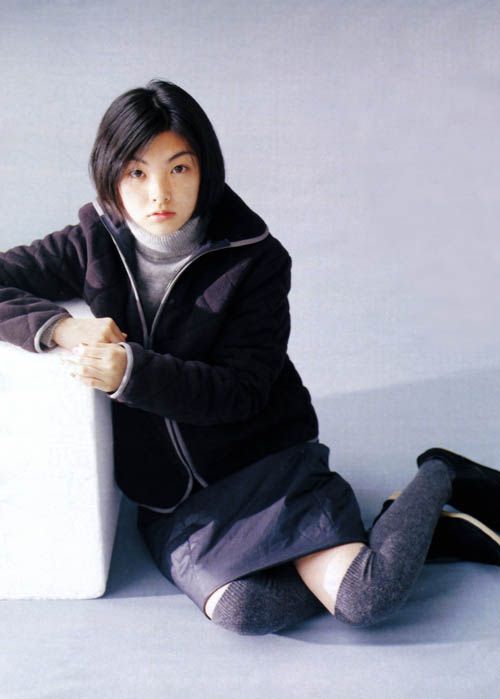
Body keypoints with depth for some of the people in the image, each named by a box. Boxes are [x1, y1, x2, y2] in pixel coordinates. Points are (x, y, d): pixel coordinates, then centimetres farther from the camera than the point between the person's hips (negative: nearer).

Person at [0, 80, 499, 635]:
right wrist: (61, 326, -20)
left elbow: (242, 391, -14)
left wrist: (131, 371, -27)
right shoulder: (96, 245, -1)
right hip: (171, 497, 3)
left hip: (267, 458, -2)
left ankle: (440, 480, 9)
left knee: (367, 600, -22)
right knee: (240, 608, -27)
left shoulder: (255, 259, -10)